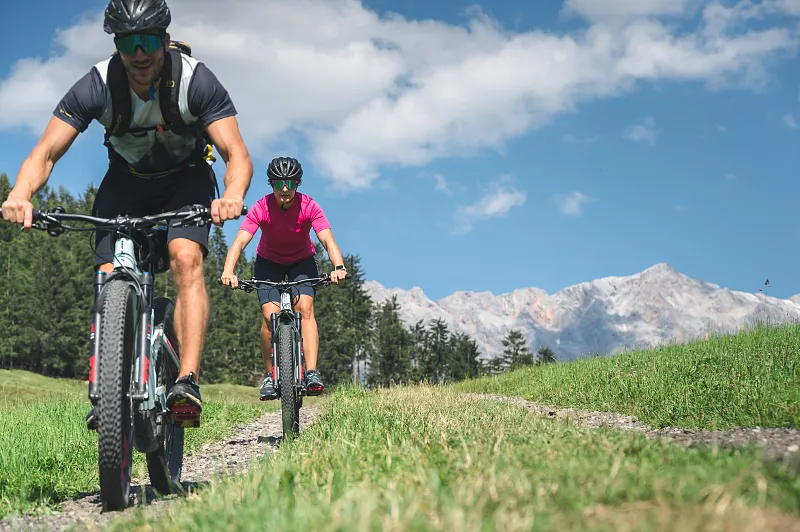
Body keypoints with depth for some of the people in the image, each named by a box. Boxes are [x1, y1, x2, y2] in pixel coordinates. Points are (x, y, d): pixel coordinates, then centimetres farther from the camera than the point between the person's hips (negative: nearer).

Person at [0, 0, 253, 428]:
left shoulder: (196, 80, -28)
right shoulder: (97, 86, -25)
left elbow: (237, 154, -32)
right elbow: (46, 152, -27)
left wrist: (232, 195, -55)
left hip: (186, 177, -2)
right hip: (126, 179, 2)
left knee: (185, 257, -28)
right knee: (109, 277, -15)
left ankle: (188, 382, -32)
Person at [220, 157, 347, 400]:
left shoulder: (309, 206, -25)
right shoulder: (261, 208, -26)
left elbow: (327, 239, -36)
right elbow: (240, 241, -36)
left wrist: (338, 266, -56)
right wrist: (228, 271, -54)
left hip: (302, 260, 0)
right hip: (269, 261, 0)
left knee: (305, 308, -23)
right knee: (270, 315, -18)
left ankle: (312, 373, -27)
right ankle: (270, 376, -3)